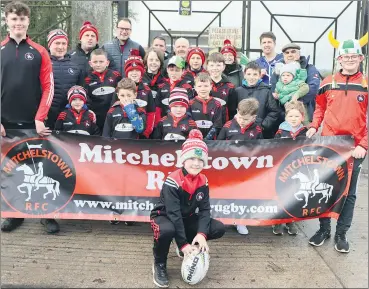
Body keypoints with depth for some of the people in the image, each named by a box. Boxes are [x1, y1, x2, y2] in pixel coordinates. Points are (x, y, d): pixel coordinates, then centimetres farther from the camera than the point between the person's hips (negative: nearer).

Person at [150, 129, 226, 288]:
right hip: (164, 216, -5)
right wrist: (183, 244, -33)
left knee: (218, 228, -13)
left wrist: (201, 234, -29)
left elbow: (204, 210, -12)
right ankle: (159, 264, -11)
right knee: (167, 230, -41)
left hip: (187, 219, 6)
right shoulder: (172, 181, -26)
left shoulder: (203, 182, -7)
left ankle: (192, 244, 13)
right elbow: (174, 214, -30)